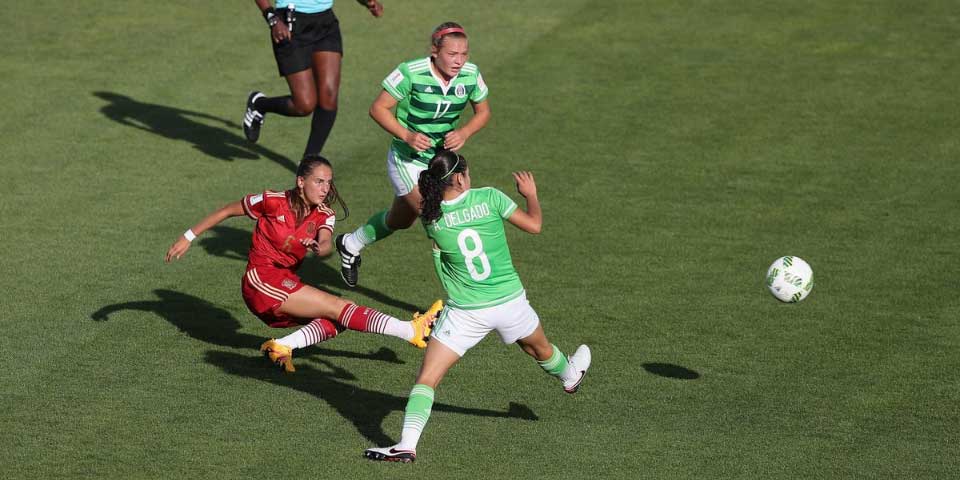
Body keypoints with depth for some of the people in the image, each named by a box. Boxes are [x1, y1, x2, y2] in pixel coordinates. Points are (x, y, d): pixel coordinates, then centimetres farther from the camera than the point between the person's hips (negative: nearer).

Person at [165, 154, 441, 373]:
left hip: (286, 284, 7)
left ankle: (283, 346, -23)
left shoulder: (323, 216, 2)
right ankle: (412, 331, -25)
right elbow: (228, 211, 0)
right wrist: (188, 238, 3)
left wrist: (322, 248, -44)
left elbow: (326, 244, -19)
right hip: (261, 281, -7)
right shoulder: (274, 202, -11)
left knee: (336, 322, -15)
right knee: (338, 307, -18)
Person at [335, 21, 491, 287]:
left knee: (401, 220, 21)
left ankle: (351, 244, 45)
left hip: (442, 159, 6)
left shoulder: (471, 75, -12)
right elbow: (378, 108, -16)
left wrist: (464, 133, -15)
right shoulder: (411, 73, -25)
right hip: (407, 159, -6)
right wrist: (407, 135, -29)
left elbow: (483, 111, 5)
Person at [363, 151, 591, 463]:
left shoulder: (430, 217, -8)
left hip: (465, 314, -2)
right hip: (510, 303, 2)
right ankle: (570, 376, 64)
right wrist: (531, 194, 17)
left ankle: (407, 445, -18)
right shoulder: (489, 198, -11)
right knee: (539, 348, 33)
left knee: (426, 380, -2)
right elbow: (534, 225, -1)